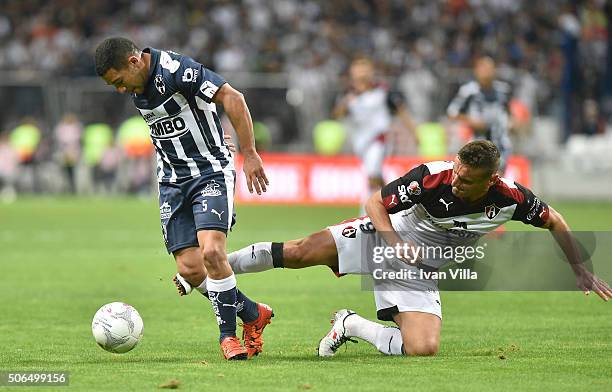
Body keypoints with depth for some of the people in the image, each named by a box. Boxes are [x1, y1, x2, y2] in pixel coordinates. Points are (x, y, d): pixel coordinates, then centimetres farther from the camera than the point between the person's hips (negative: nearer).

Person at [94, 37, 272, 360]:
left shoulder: (176, 70, -20)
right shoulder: (137, 84, 6)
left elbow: (232, 98, -23)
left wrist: (249, 153, -23)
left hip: (211, 172, -7)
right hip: (172, 181, 7)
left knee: (211, 252, -23)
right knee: (190, 269, -5)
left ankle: (228, 334, -5)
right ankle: (253, 315, 16)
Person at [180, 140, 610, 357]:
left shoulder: (510, 197, -20)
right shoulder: (432, 177, -26)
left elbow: (554, 221, -1)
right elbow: (376, 203, -14)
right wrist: (397, 244, -29)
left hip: (421, 273, 2)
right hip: (385, 237, -2)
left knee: (423, 349, -21)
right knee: (305, 251, -18)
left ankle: (354, 326, 6)